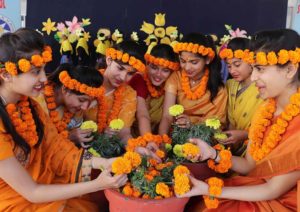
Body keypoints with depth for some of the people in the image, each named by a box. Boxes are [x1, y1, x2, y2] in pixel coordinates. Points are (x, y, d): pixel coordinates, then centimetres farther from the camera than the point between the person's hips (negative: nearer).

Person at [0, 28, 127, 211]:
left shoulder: (27, 102, -5)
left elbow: (58, 148, -6)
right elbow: (31, 192, -23)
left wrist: (105, 163, -20)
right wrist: (97, 185, -25)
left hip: (46, 183, 6)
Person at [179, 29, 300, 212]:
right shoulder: (268, 109, 0)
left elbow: (273, 190, -20)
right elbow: (250, 165, 2)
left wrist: (210, 190, -22)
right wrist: (213, 153, -15)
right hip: (260, 187, 6)